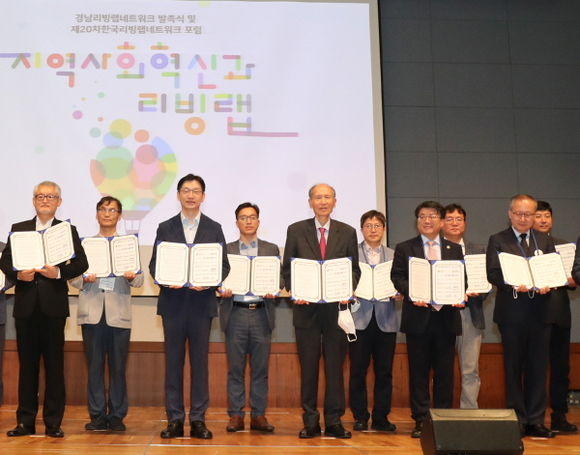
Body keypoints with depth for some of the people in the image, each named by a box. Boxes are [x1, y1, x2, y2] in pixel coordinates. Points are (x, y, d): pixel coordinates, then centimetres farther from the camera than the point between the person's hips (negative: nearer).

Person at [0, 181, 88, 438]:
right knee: (27, 363, 6)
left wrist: (59, 272, -17)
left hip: (53, 305, -2)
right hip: (26, 304, 2)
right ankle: (26, 421, 13)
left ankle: (53, 423, 7)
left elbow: (81, 263, -1)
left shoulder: (68, 230, 6)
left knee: (54, 364, 2)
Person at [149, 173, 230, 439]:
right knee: (173, 362, 3)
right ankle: (175, 420, 11)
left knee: (200, 362, 2)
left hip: (202, 302, 0)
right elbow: (154, 265, 5)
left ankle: (198, 420, 9)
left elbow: (224, 265, 3)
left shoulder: (214, 229, 8)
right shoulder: (165, 228, 8)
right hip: (173, 302, 1)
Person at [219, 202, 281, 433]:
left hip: (261, 313, 1)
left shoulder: (271, 249, 12)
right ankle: (236, 415, 8)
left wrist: (273, 292, -11)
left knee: (260, 368, 3)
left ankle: (259, 415, 9)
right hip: (235, 313, 0)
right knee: (235, 368, 1)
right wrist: (223, 290, -13)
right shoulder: (226, 250, 11)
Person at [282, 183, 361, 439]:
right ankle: (310, 422, 12)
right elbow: (287, 268, 6)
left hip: (336, 307, 1)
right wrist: (293, 290, -11)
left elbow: (354, 269, 8)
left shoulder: (347, 233, 7)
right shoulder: (296, 231, 5)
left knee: (335, 366, 3)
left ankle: (334, 421, 11)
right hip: (306, 306, 0)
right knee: (308, 367, 4)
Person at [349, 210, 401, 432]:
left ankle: (381, 417, 13)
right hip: (360, 318, -2)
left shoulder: (394, 256, 14)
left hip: (385, 319, 2)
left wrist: (399, 293, -12)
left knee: (384, 371, 4)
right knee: (358, 370, 0)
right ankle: (360, 417, 10)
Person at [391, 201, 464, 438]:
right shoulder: (404, 248, 8)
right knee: (419, 371, 2)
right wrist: (411, 294, -17)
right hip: (418, 316, -2)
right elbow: (397, 277, 0)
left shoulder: (455, 249, 14)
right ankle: (420, 420, 9)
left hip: (446, 317, 2)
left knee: (445, 371, 5)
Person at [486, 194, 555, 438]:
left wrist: (547, 284, -15)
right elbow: (492, 274, -7)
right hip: (512, 312, -3)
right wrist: (513, 285, -25)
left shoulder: (545, 240, 13)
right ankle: (517, 420, 13)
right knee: (514, 367, 5)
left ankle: (535, 421, 14)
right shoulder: (498, 241, 3)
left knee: (538, 367, 6)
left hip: (539, 311, 3)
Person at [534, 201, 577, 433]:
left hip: (559, 314, 4)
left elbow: (573, 276, 10)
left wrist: (571, 280, -12)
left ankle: (559, 416, 17)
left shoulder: (564, 246, 13)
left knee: (560, 366, 7)